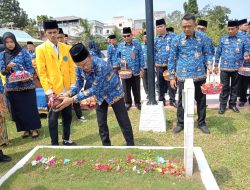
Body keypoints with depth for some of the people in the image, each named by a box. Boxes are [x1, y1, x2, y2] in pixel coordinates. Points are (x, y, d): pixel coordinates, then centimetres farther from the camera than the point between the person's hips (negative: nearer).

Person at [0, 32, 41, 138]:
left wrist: (28, 76, -21)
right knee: (18, 109, 8)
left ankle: (34, 128, 15)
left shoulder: (23, 51, -1)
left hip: (27, 85, -3)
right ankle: (25, 129, 21)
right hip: (12, 87, 3)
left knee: (30, 107, 2)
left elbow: (30, 67, -2)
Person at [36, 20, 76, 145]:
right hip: (53, 90, -4)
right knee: (53, 118, 6)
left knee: (68, 116, 13)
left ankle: (66, 140, 30)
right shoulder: (41, 49, -3)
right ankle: (54, 144, 20)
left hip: (67, 89, 4)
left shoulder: (66, 48, 8)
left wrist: (73, 86, 1)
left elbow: (72, 68, 8)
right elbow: (41, 72, -7)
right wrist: (48, 90, -13)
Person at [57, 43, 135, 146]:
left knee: (123, 121, 3)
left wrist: (72, 100, -35)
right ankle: (106, 145, 25)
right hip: (100, 95, 5)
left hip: (114, 92, -5)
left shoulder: (101, 66, -37)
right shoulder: (80, 67, -17)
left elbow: (94, 89, -35)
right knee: (101, 123, 9)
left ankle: (131, 145, 19)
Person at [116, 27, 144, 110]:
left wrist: (141, 69, -5)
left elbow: (141, 58, -1)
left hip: (136, 71, -1)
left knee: (136, 89, 9)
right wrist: (121, 61, -12)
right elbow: (117, 57, 10)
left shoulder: (137, 44, -2)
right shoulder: (120, 46, 3)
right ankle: (128, 103, 25)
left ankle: (137, 102, 25)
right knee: (126, 89, 9)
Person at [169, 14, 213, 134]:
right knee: (182, 101, 7)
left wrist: (209, 65, -10)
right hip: (183, 76, -2)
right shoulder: (177, 39, -5)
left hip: (200, 75, 2)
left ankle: (201, 123, 29)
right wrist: (172, 77, -1)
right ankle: (180, 123, 24)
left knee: (201, 100, 11)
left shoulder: (202, 37, 0)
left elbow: (207, 53, 9)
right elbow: (172, 59, 0)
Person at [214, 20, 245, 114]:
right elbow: (218, 52, 4)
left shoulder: (242, 39, 0)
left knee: (234, 87, 11)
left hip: (237, 68, 1)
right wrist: (216, 65, 3)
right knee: (224, 87, 4)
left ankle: (233, 104, 24)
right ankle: (222, 105, 13)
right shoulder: (223, 39, 0)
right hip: (224, 68, -1)